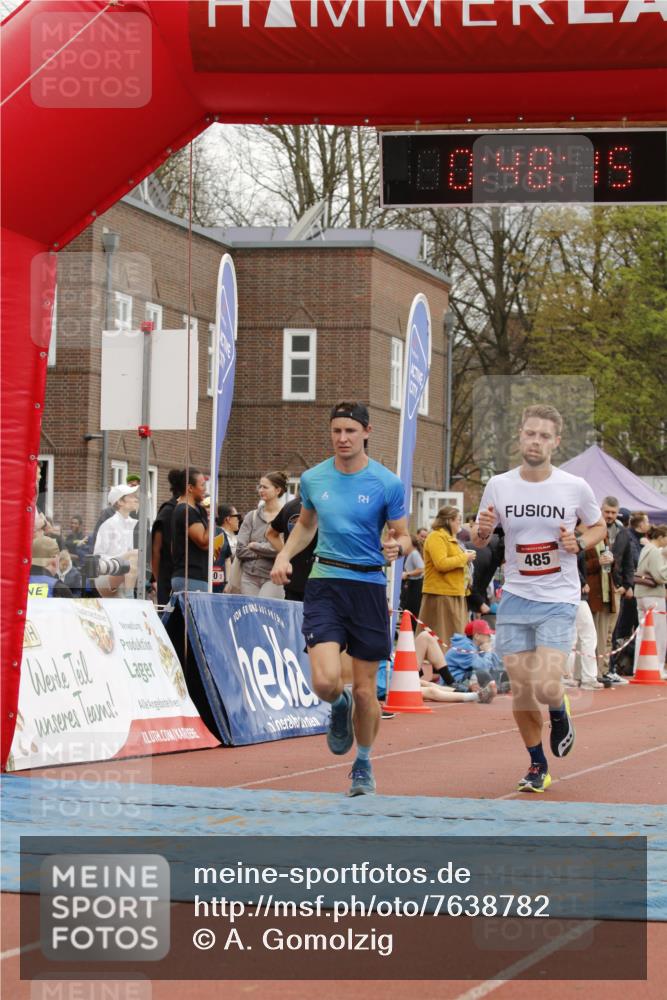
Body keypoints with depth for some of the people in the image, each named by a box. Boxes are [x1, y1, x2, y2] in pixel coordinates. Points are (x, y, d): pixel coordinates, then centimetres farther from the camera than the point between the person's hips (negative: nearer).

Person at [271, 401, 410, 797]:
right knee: (326, 681, -17)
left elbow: (403, 536, 3)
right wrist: (285, 555, 6)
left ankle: (364, 764, 28)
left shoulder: (388, 483, -4)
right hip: (324, 584, 1)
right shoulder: (313, 478, 5)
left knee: (365, 691, 4)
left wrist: (397, 547, -20)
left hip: (369, 586, -1)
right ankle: (339, 707, 21)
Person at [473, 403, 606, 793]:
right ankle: (538, 765, 23)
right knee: (520, 690, 3)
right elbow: (480, 541, 12)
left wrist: (579, 542, -10)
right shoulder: (499, 486, 0)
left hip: (559, 601, -2)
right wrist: (482, 531, -12)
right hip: (515, 599, 3)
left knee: (546, 687, -16)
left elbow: (599, 527, 12)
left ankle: (561, 715, 20)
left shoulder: (576, 488, -5)